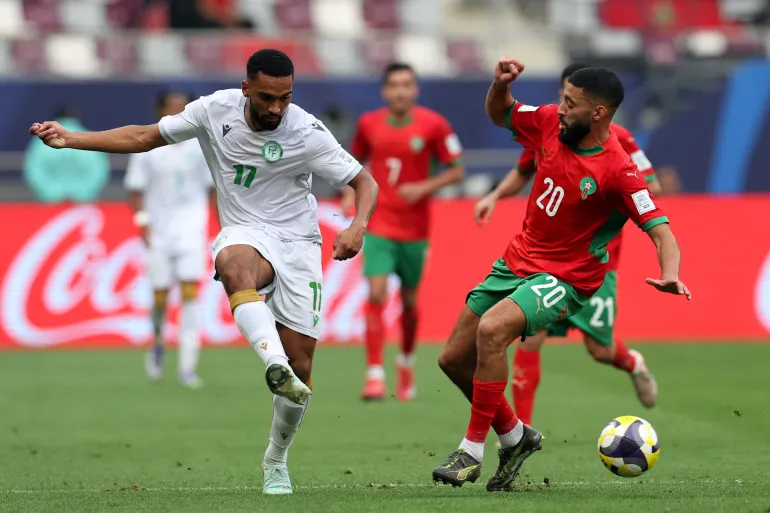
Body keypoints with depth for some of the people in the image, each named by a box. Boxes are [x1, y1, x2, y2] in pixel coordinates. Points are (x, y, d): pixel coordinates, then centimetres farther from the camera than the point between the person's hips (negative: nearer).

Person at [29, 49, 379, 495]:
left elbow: (365, 181, -5)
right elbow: (144, 137, 3)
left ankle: (277, 461, 21)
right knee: (232, 263, -40)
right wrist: (70, 139, -3)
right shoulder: (216, 110, -7)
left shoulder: (307, 133, -13)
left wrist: (358, 227, -26)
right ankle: (274, 364, -58)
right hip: (246, 234, 0)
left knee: (301, 366, -5)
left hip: (298, 242, 0)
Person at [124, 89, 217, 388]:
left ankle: (187, 367, -13)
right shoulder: (147, 148, -1)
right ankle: (157, 344, 37)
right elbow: (135, 190, 1)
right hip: (159, 231, 0)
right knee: (160, 296, 4)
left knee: (190, 293, -12)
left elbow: (212, 188, 10)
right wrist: (141, 219, -13)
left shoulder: (200, 145, 3)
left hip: (192, 229, 0)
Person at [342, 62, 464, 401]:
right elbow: (357, 162, 16)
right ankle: (374, 376, -15)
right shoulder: (368, 124, 0)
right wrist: (350, 193, -1)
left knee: (409, 300, 12)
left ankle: (406, 363, 38)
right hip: (378, 224, 0)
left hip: (415, 228, 0)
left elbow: (456, 170, -1)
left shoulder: (433, 125, -7)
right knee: (376, 294, -15)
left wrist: (424, 188, -16)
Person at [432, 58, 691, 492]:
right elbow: (499, 115, 15)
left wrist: (670, 275, -44)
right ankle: (515, 437, 30)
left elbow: (660, 230, -25)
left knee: (491, 329, -33)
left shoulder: (618, 171, -22)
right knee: (454, 359, 8)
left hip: (565, 278, -7)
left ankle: (473, 450, -20)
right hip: (517, 261, 8)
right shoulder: (550, 123, -4)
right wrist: (500, 84, -6)